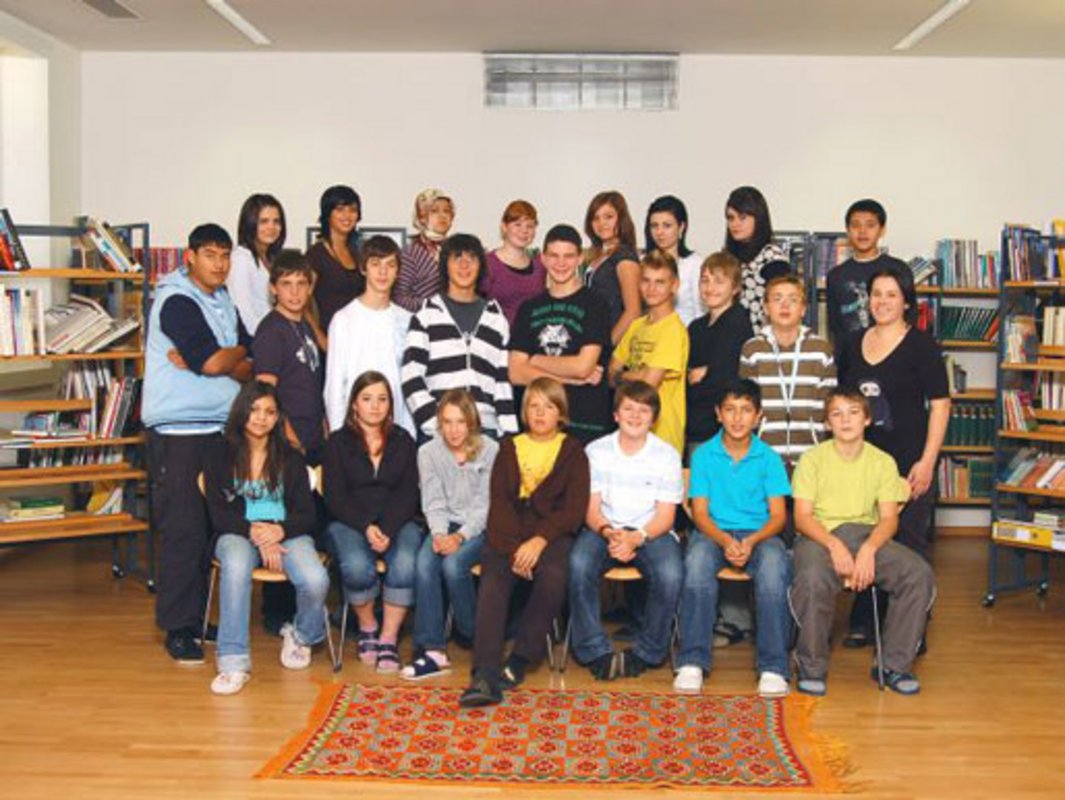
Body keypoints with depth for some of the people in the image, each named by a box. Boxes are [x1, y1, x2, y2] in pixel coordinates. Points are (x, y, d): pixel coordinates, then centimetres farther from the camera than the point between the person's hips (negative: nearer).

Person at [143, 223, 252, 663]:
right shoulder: (175, 302, -7)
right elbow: (214, 362, -17)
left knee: (215, 526, 8)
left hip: (220, 428, 7)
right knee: (184, 531, -5)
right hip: (178, 432, -7)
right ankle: (178, 628, 4)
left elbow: (248, 367, 8)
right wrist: (237, 353, 3)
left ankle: (200, 618, 19)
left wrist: (212, 359, -10)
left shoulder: (224, 302, 16)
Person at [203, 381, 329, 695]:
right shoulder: (220, 458, 8)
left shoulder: (291, 458, 12)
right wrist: (255, 532, -17)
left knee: (316, 581, -30)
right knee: (236, 567, -39)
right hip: (238, 533, -1)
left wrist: (280, 530, -17)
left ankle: (301, 635, 5)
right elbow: (218, 513, 0)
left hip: (286, 533, 1)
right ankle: (234, 662, -35)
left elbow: (308, 514, 5)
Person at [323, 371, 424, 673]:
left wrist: (387, 529, -14)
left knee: (405, 565, -32)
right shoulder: (338, 442, 9)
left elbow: (408, 494, 4)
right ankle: (367, 627, -4)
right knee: (357, 567, -32)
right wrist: (366, 528, -16)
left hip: (397, 521, 1)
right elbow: (335, 496, 0)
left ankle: (389, 639, -18)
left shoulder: (403, 441, 13)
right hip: (349, 523, -1)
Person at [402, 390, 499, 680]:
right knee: (424, 563, -27)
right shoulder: (428, 452, 3)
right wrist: (439, 534, -20)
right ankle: (433, 650, -27)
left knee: (453, 564, -30)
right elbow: (434, 503, -1)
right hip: (446, 526, 3)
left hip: (480, 528, -3)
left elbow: (485, 505, -9)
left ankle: (473, 635, -4)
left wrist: (460, 537, -22)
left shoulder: (490, 451, -6)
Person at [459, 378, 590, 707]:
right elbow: (499, 501, 6)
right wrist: (513, 547, -11)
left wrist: (539, 541, -15)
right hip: (508, 532, 1)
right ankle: (486, 675, -38)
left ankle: (518, 660, -20)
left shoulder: (573, 451, 13)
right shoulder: (509, 448, 19)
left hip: (552, 532, -1)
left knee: (553, 575, -33)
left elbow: (575, 508, 1)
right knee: (494, 578, -28)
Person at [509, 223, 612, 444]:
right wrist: (572, 378, -6)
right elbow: (516, 373, 3)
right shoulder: (529, 308, 12)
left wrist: (536, 361, 3)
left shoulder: (593, 304, 0)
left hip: (585, 425, -3)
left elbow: (583, 366, -11)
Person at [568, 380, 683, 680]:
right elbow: (591, 508, 2)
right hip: (605, 529, 1)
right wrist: (608, 532, -21)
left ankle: (647, 652, -9)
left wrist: (636, 538, -21)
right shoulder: (596, 451, 5)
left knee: (670, 575, -32)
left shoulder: (666, 455, 1)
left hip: (651, 531, -1)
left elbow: (665, 517, -2)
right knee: (579, 564, -32)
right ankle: (595, 652, -18)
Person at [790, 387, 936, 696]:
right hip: (820, 534, -3)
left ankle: (895, 665, -8)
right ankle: (812, 666, -14)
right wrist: (834, 544, -24)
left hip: (867, 534, 3)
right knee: (813, 578, -37)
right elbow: (802, 517, -5)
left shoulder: (883, 462, 9)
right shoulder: (812, 459, 3)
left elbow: (889, 518, 1)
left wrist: (869, 549, -20)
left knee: (919, 573, -24)